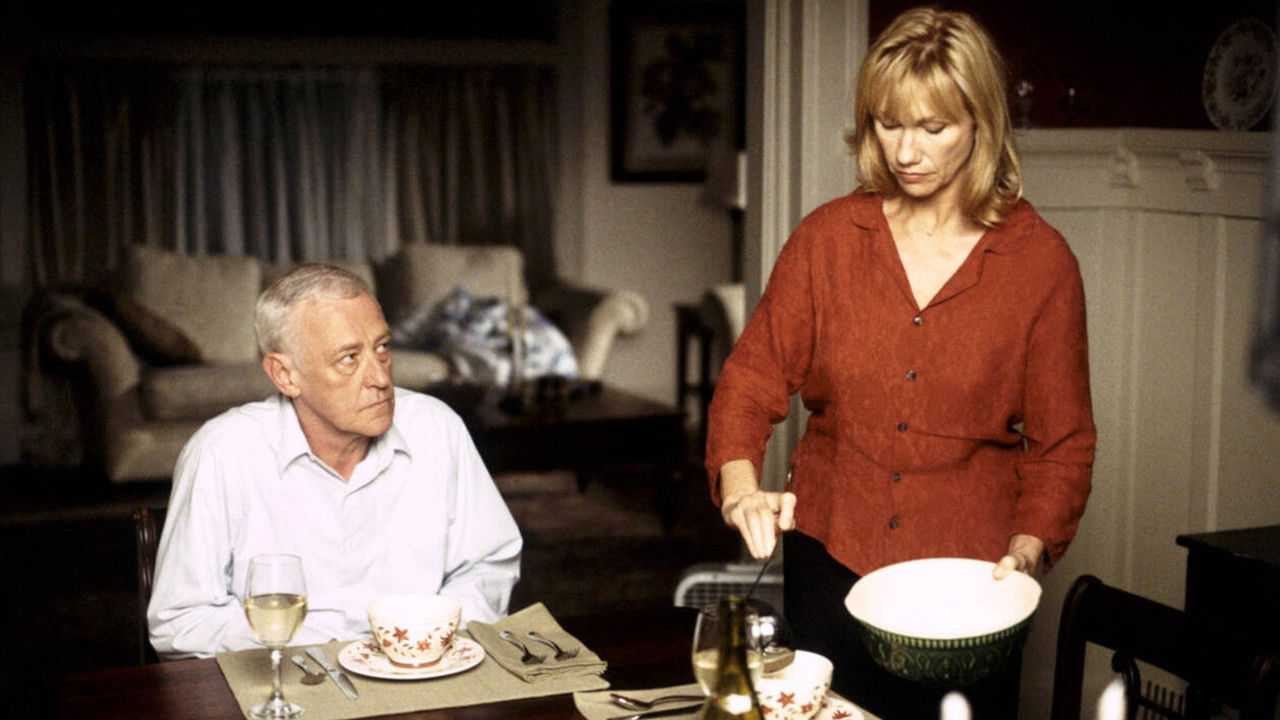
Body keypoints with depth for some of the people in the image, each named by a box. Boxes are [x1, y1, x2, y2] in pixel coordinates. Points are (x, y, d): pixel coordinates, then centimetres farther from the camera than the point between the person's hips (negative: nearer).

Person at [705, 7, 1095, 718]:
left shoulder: (1041, 260, -3)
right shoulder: (827, 238, 1)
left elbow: (1063, 441, 1)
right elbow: (752, 379, 2)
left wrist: (1029, 547, -14)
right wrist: (741, 483, -16)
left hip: (969, 582, -1)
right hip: (830, 567, 2)